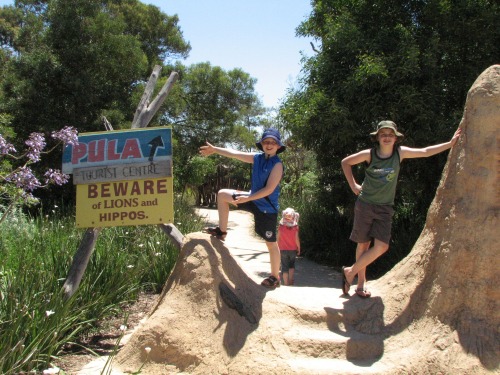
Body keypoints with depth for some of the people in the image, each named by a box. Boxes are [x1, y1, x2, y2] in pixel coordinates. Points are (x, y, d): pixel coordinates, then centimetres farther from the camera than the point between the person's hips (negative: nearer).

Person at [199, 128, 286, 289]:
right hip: (254, 199, 7)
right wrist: (214, 149, 5)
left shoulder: (277, 164, -19)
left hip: (267, 208, -7)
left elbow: (269, 190, -23)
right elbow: (235, 154, 5)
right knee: (223, 194, 5)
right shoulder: (257, 158, 0)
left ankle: (275, 278, 18)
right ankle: (222, 231, 14)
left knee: (271, 243, 1)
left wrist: (246, 198, -23)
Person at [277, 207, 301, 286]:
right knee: (292, 265, 21)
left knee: (284, 267, 8)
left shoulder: (280, 226, -9)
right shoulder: (295, 227, -13)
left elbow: (278, 238, -4)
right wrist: (299, 249, 2)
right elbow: (296, 239, -11)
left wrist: (279, 248, 8)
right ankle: (291, 281, 18)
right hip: (293, 249, 0)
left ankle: (286, 283, 9)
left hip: (283, 249, 0)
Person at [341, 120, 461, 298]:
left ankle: (350, 272, 6)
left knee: (381, 246, -10)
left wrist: (451, 143, 1)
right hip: (365, 205, -2)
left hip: (385, 208, 2)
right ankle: (361, 282, 20)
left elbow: (425, 152, 4)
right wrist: (353, 185, 1)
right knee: (363, 244, 4)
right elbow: (345, 162, 6)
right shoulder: (369, 154, -6)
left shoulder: (400, 152, -1)